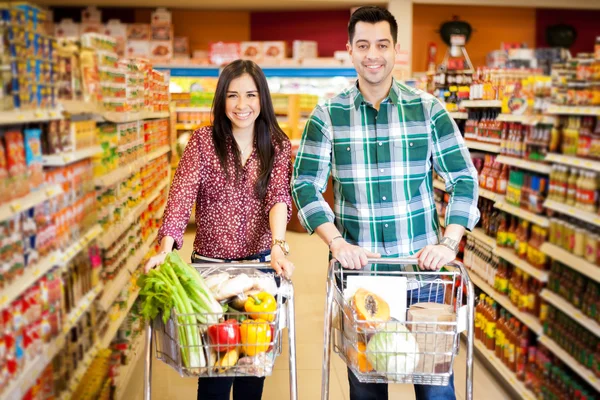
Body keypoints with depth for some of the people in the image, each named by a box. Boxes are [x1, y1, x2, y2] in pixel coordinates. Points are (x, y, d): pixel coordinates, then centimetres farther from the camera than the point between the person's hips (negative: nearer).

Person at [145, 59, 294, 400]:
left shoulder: (278, 145, 1)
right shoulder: (203, 141, -3)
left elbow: (279, 197, -13)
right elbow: (182, 194, -14)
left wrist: (278, 246, -31)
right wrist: (166, 247, -29)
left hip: (260, 262, 1)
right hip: (210, 263, -1)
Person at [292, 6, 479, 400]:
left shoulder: (428, 109, 1)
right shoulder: (327, 115, 1)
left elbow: (464, 179, 2)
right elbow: (305, 185, -1)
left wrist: (449, 243, -10)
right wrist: (337, 243, -13)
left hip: (422, 267, 0)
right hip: (357, 268, 0)